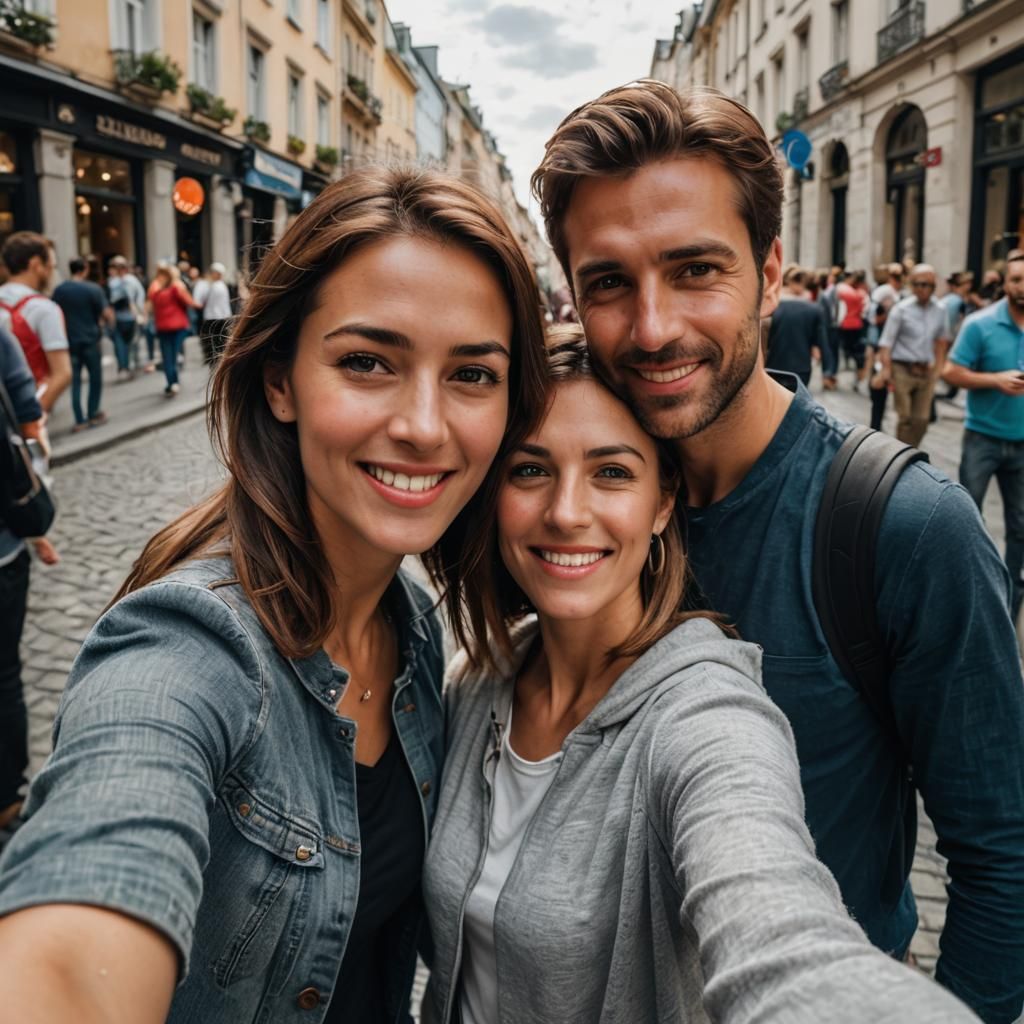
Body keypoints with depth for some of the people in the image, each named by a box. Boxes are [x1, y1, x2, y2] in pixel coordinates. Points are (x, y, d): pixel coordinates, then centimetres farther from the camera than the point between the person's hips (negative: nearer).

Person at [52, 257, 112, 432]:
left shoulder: (59, 290, 2)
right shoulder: (93, 289, -10)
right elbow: (106, 314, -12)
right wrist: (109, 321, 9)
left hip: (69, 341, 3)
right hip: (89, 339, -3)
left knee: (75, 380, 8)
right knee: (95, 378, 12)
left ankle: (80, 420, 6)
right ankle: (93, 415, 17)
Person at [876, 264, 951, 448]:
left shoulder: (939, 310, 5)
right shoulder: (901, 309, -8)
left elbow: (942, 340, 18)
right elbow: (886, 342, -10)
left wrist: (938, 366, 14)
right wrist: (886, 368, -19)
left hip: (926, 371, 4)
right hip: (903, 369, -4)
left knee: (921, 419, 5)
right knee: (906, 418, -1)